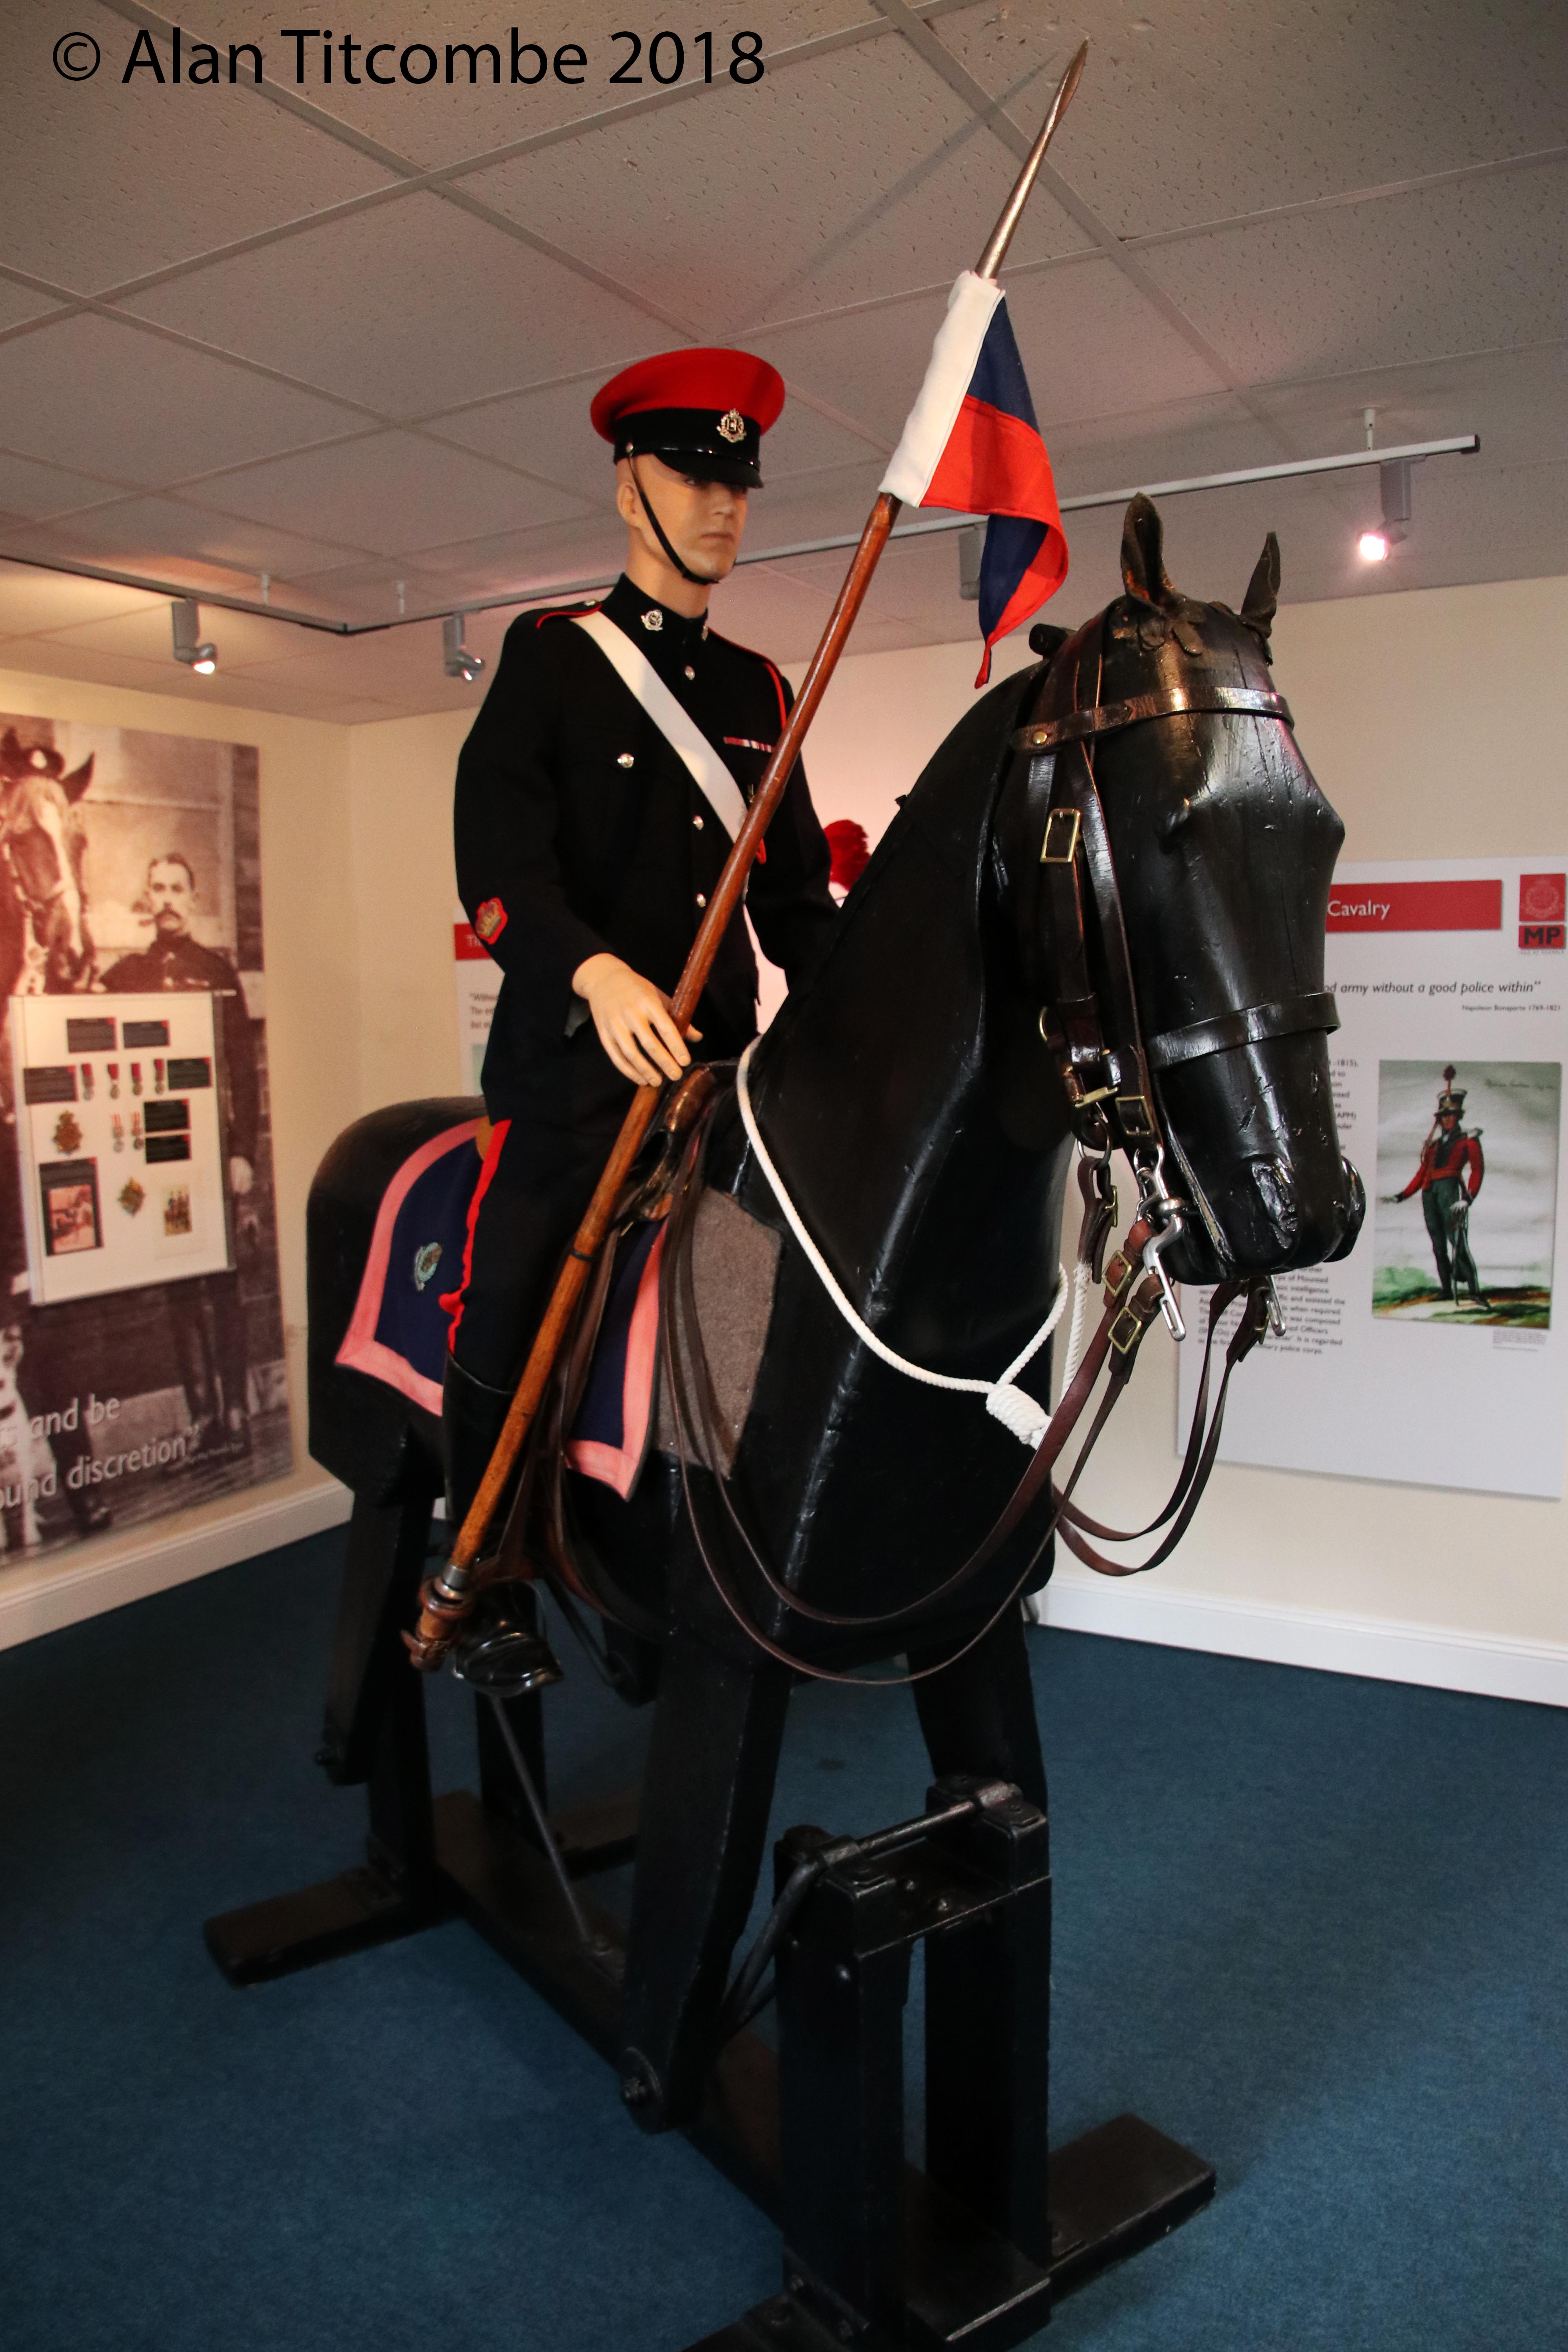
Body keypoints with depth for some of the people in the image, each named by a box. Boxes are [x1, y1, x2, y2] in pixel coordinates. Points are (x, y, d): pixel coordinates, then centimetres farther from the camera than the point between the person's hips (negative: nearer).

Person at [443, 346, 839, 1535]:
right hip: (574, 1065, -4)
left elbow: (796, 896, 19)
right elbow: (499, 866, -10)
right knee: (504, 1346, -5)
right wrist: (597, 973, -28)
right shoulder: (551, 655, 4)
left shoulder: (758, 688, 18)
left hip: (722, 1065, 5)